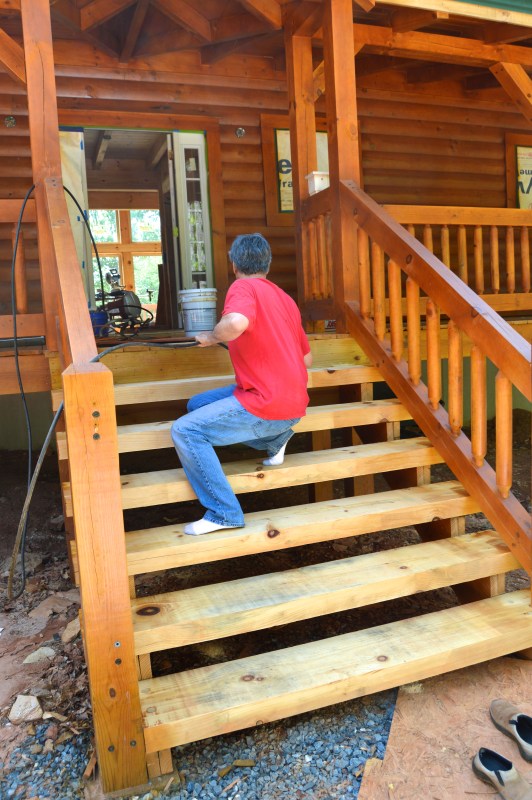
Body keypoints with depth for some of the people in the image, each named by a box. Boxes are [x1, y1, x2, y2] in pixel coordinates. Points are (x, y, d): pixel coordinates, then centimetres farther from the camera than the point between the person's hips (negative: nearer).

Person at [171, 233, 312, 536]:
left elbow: (236, 322, -34)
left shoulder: (243, 288, -8)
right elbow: (307, 359, 20)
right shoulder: (285, 298, 16)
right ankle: (276, 438, 16)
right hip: (294, 405, 9)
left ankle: (224, 513, -9)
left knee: (185, 431, -11)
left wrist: (211, 337, -12)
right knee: (197, 405, 19)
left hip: (266, 407, -9)